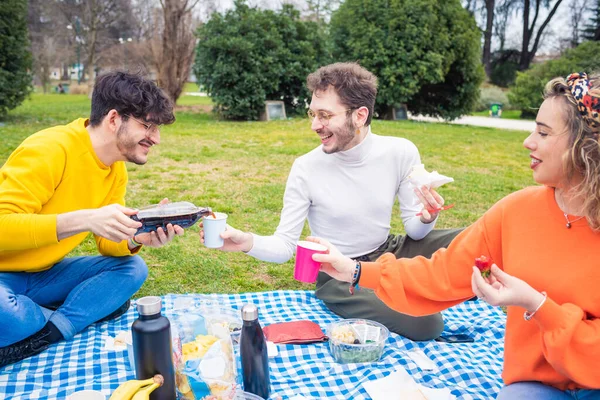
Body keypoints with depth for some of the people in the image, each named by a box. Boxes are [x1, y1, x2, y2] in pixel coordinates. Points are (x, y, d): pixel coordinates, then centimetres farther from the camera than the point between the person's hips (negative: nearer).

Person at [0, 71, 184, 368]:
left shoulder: (116, 171, 0)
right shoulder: (49, 149, -24)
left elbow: (108, 243, 3)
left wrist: (138, 239, -20)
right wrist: (83, 220, -39)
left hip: (45, 274, 8)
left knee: (133, 268, -9)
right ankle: (88, 311, -11)